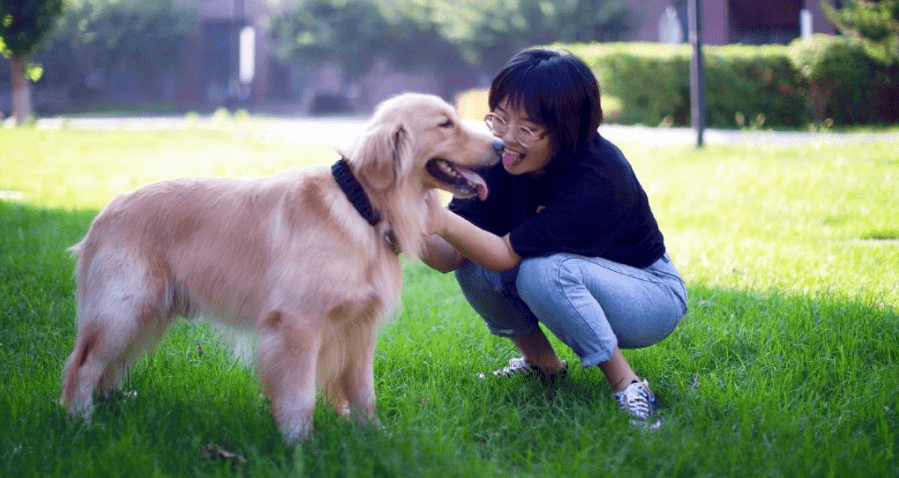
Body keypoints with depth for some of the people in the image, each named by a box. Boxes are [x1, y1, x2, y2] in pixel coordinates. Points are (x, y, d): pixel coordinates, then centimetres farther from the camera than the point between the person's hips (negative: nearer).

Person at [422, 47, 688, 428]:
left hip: (651, 295, -6)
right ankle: (541, 362, 5)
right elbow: (450, 257, -20)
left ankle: (626, 384, -19)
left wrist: (445, 221, -48)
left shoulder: (599, 179, -32)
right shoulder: (500, 158, -14)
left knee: (544, 270, -34)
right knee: (473, 260, -17)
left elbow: (509, 255, -33)